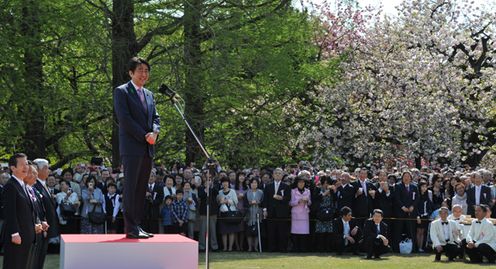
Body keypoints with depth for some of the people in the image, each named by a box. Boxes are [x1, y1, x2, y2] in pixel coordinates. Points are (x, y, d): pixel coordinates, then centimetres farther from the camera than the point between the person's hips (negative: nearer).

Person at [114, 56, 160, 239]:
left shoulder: (149, 94, 21)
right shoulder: (121, 92, -1)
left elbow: (155, 118, 19)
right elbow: (124, 118, -11)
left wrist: (154, 132, -3)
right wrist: (144, 136, -13)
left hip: (147, 148, 7)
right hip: (131, 147, -7)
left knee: (141, 189, 6)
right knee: (131, 187, -7)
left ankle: (137, 225, 9)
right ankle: (131, 227, -8)